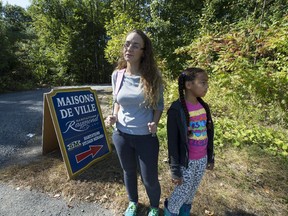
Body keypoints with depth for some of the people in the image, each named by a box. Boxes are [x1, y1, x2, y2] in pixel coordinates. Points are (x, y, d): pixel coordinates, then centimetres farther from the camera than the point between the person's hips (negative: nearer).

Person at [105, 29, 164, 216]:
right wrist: (114, 117, -9)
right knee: (129, 172, 24)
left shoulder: (153, 76, -11)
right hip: (121, 135, 3)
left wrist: (155, 123, -18)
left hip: (146, 137, -2)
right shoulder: (117, 75, -3)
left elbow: (159, 105, -1)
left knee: (150, 179, 13)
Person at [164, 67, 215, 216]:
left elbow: (209, 134, 8)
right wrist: (175, 170, -13)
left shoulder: (204, 106, -2)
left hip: (202, 159, 6)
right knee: (183, 191, 13)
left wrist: (210, 157, 13)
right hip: (186, 161, -6)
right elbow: (172, 142, -18)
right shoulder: (176, 110, -22)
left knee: (193, 190, 23)